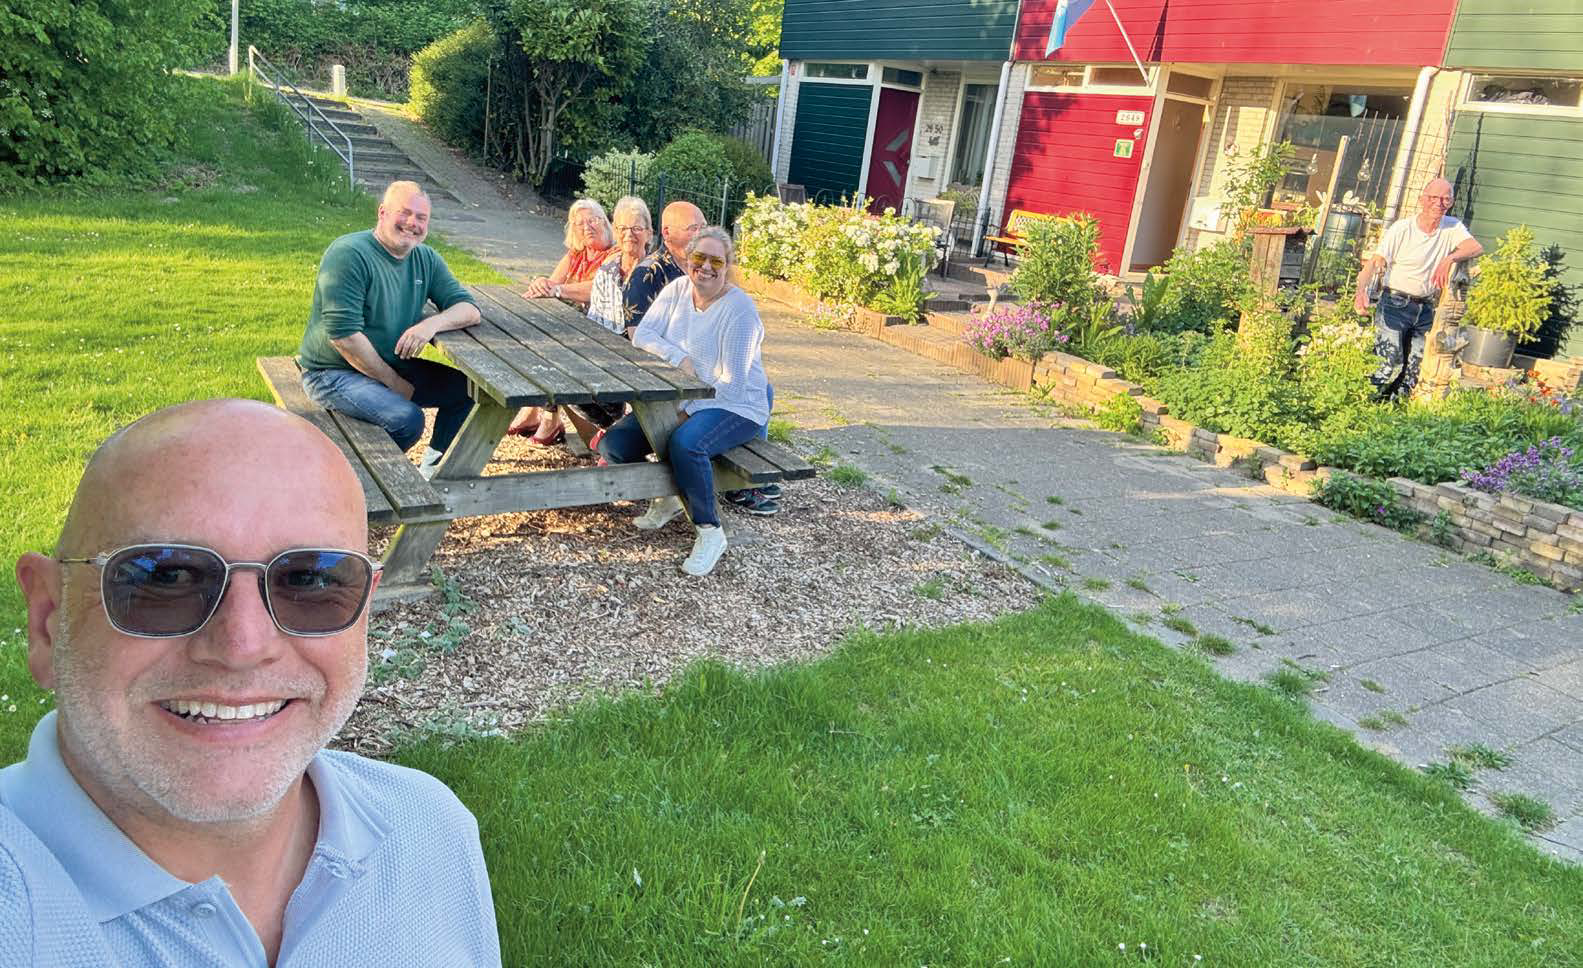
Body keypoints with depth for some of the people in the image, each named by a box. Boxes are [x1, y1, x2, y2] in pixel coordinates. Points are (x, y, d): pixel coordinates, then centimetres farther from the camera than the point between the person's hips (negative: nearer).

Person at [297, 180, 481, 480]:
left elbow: (469, 309, -1)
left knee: (467, 389, -2)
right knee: (407, 419, -29)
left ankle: (432, 468, 13)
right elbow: (343, 335, -23)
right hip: (333, 373, -8)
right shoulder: (349, 254, -18)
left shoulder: (425, 259, 5)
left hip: (393, 365, 8)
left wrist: (432, 323, -23)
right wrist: (394, 383, -19)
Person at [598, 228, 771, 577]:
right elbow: (642, 334, -2)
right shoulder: (677, 289, 3)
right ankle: (667, 496, 15)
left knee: (685, 443, -38)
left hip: (733, 408, -7)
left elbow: (732, 384, -20)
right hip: (679, 403, 7)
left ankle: (710, 532, -20)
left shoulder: (738, 309, -17)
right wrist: (680, 357, -19)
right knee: (613, 444, -8)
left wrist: (686, 413, -21)